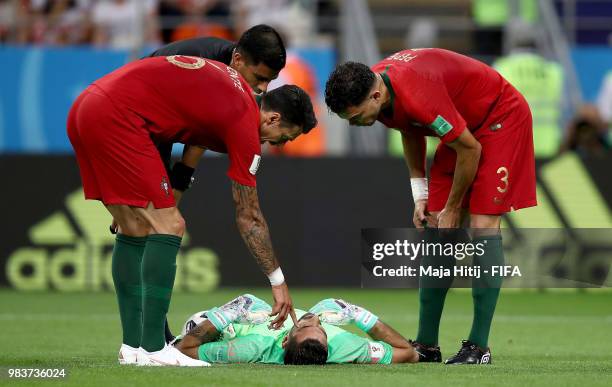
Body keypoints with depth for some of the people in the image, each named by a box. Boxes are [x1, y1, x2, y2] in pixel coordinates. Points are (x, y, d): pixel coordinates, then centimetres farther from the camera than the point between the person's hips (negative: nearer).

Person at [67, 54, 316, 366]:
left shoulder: (234, 83, 18)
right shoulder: (245, 123, -4)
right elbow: (249, 218, 2)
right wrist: (278, 282, 10)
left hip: (84, 110, 9)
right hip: (117, 116, -9)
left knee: (133, 232, 14)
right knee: (167, 227, -5)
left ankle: (132, 346, 14)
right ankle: (152, 349, -9)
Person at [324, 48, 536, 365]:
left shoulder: (417, 95, -37)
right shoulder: (375, 85, -10)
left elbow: (470, 149, -26)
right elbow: (411, 133, 11)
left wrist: (452, 209, -13)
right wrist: (420, 195, 5)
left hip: (500, 118, -9)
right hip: (465, 127, 9)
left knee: (483, 225, -16)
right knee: (437, 231, 2)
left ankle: (479, 347, -15)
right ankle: (426, 345, 5)